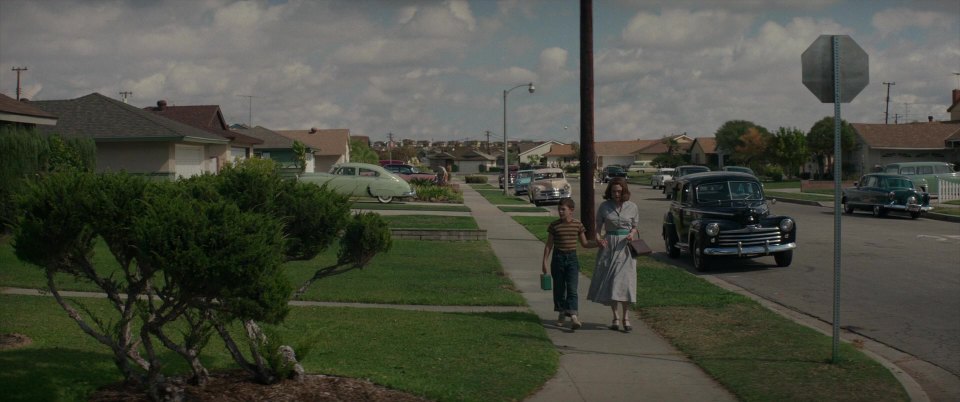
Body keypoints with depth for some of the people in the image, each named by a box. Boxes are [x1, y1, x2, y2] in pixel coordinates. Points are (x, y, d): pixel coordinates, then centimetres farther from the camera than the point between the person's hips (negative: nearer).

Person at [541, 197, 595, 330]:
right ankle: (561, 313, 25)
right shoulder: (554, 225, -2)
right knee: (559, 288, 9)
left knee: (572, 288, -10)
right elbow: (549, 245, 3)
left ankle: (573, 316, -19)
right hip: (558, 258, 1)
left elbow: (584, 243, 9)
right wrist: (544, 262, 0)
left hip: (572, 258, -1)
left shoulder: (578, 225, 0)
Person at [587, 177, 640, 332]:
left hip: (625, 247, -1)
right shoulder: (604, 207, 2)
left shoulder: (632, 207, 2)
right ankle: (616, 316, 15)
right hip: (609, 245, 1)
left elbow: (635, 227, 11)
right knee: (609, 282, 2)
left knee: (624, 280, -7)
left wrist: (632, 235, -10)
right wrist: (598, 238, -12)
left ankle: (625, 316, 7)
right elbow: (598, 226, 7)